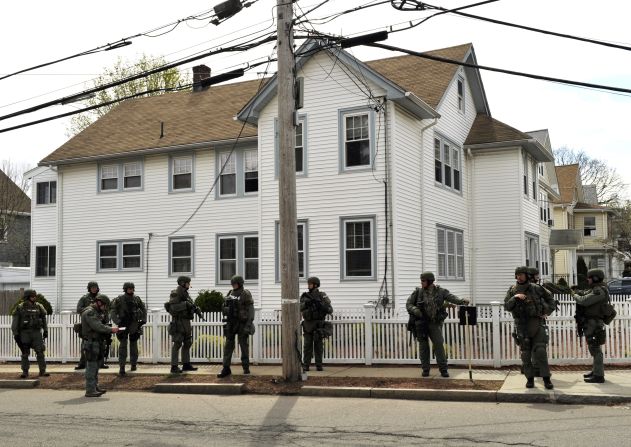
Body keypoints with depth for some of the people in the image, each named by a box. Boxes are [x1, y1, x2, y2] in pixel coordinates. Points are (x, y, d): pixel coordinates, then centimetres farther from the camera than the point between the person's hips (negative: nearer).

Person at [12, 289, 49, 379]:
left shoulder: (38, 307, 5)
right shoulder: (20, 307, -2)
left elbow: (44, 319, 13)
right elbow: (15, 321, -1)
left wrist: (45, 330, 10)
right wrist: (15, 333, -5)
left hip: (36, 332, 1)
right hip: (24, 333, -1)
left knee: (40, 352, -4)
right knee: (25, 354, 4)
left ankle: (42, 371, 1)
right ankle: (25, 372, 13)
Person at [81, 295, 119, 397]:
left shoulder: (96, 312, 18)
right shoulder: (89, 312, -15)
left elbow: (101, 325, 18)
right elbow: (97, 326, -24)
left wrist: (111, 330, 2)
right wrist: (111, 329, -18)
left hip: (97, 344, 10)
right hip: (91, 344, -10)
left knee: (95, 366, 15)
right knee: (91, 367, -7)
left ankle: (95, 387, 23)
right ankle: (90, 391, -4)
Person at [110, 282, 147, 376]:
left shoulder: (137, 299, 3)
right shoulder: (119, 299, -6)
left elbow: (143, 309, 15)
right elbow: (112, 311, -7)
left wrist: (143, 320, 6)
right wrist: (117, 322, -16)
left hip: (134, 326, 3)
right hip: (123, 326, -3)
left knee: (133, 345, 11)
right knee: (123, 345, -8)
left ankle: (133, 364, 25)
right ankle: (121, 367, -7)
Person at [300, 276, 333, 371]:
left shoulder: (322, 296, -2)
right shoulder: (305, 296, 7)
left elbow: (330, 310, -9)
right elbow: (300, 308, -4)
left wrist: (320, 304, -25)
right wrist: (306, 303, -23)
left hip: (318, 324, -2)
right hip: (308, 324, 2)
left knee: (318, 345, 1)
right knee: (308, 345, 2)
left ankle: (319, 365, 7)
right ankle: (306, 365, 6)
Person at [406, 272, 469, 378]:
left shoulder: (440, 291, 1)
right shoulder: (418, 292, 0)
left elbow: (451, 297, -11)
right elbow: (408, 304, 1)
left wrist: (462, 301, -29)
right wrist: (415, 310, -20)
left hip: (435, 323, 0)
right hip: (421, 323, 1)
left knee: (439, 344, -6)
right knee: (423, 346, 4)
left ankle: (443, 369, 3)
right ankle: (425, 370, 16)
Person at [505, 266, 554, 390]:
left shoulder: (535, 289, -1)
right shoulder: (512, 290, 3)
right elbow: (507, 307, -5)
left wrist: (546, 312, -5)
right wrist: (515, 297, -21)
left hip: (537, 324, -2)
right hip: (522, 326, 2)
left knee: (540, 352, -9)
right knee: (526, 354, 5)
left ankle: (546, 379, -2)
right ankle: (530, 378, 17)